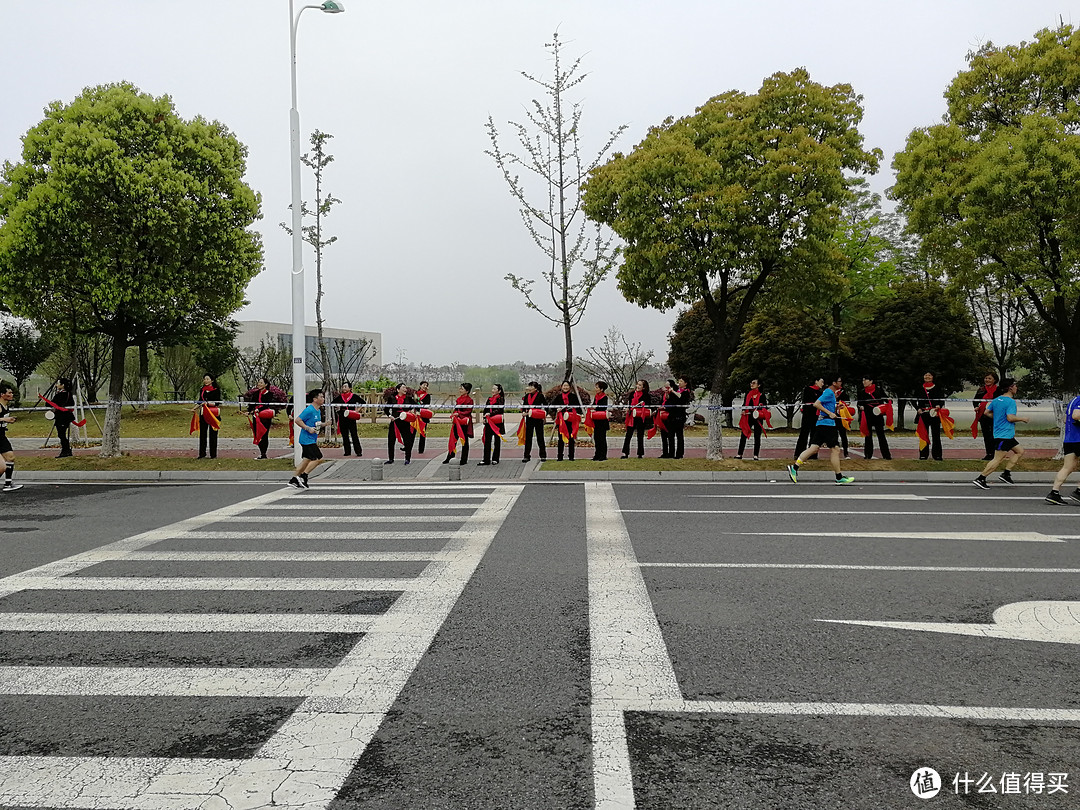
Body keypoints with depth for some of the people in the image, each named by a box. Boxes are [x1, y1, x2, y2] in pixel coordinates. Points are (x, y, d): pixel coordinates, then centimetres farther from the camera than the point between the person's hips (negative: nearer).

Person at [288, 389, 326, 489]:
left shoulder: (318, 411, 13)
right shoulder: (309, 410, -16)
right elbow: (297, 420, -17)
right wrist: (308, 428, -21)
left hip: (311, 440, 10)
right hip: (307, 439, -10)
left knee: (307, 460, 10)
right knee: (318, 458, -12)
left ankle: (294, 480, 16)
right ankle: (303, 477, -6)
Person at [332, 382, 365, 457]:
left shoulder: (354, 396, 0)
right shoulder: (339, 397, 8)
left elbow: (363, 403, 5)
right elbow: (332, 403, 22)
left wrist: (358, 410, -3)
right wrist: (336, 408, 6)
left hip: (351, 418, -3)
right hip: (342, 418, 4)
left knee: (354, 435, -6)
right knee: (344, 435, 6)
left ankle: (359, 451, -4)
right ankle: (347, 451, 14)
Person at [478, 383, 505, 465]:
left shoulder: (501, 399, -3)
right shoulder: (489, 399, 15)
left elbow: (500, 410, -14)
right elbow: (485, 409, 13)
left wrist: (490, 414, -22)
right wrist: (484, 418, -2)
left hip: (497, 422, -5)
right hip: (489, 422, 5)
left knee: (497, 440, 4)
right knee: (487, 440, 0)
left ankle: (495, 459, 12)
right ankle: (486, 460, 1)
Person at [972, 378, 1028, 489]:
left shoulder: (996, 400, 10)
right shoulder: (1011, 402, -16)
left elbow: (987, 412, 16)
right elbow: (1010, 417, -24)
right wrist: (1022, 418, -9)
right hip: (1004, 435, -10)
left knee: (1020, 451, 17)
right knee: (998, 459, -9)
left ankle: (1005, 474, 13)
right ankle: (980, 479, -9)